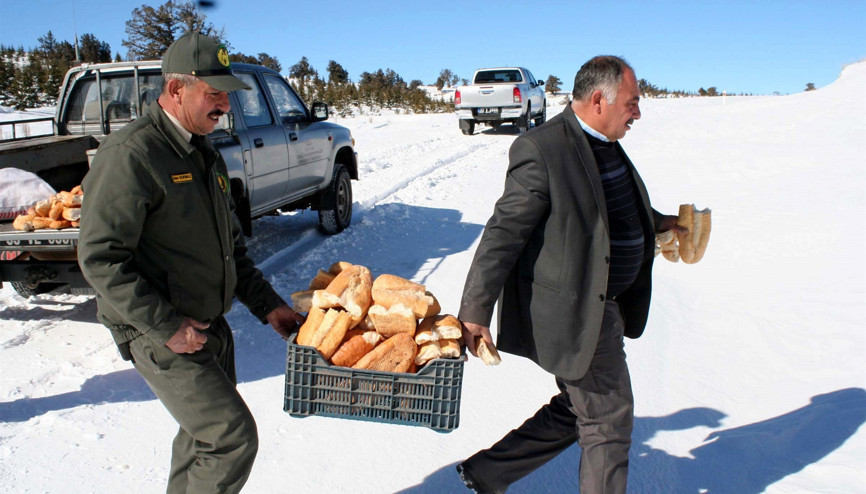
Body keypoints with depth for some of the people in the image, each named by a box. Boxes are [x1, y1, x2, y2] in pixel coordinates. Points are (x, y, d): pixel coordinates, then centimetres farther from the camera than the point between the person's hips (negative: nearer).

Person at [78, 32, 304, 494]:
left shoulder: (206, 156, 12)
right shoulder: (130, 155, -16)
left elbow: (231, 247, 17)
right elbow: (100, 258, -20)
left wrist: (266, 305, 9)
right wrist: (166, 325, -21)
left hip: (210, 324, 9)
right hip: (159, 334, -9)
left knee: (206, 433, 20)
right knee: (233, 437, -10)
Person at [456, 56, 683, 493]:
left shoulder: (606, 144, 9)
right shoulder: (542, 149, -20)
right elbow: (503, 234, -22)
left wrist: (658, 223, 17)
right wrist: (475, 311, -21)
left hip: (605, 306, 10)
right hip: (572, 313, -10)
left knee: (574, 411, 21)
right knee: (609, 420, 6)